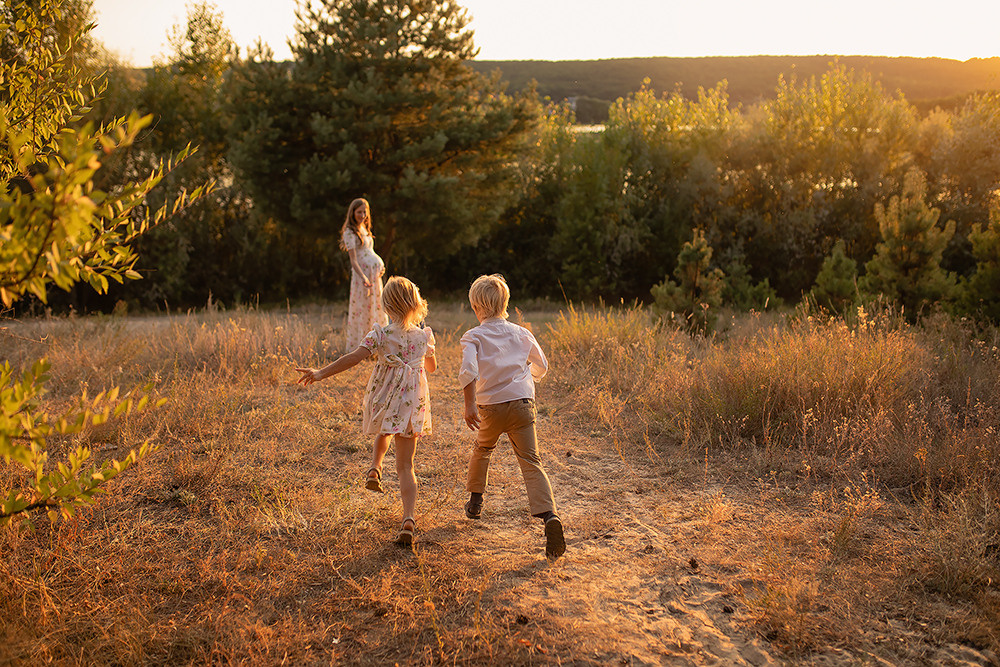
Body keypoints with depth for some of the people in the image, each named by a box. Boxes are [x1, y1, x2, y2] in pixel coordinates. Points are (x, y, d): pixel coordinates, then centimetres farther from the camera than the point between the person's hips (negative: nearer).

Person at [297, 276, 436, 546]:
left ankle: (375, 468, 18)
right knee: (405, 466, 3)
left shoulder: (380, 335, -9)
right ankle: (408, 519, -11)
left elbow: (354, 357, -18)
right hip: (413, 404, 1)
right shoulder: (425, 336, 0)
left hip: (383, 400, -1)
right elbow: (432, 367, 16)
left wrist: (321, 373, -15)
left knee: (383, 432, 38)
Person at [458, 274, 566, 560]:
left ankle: (475, 501, 43)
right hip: (523, 404, 1)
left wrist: (470, 405, -19)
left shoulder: (473, 337, -1)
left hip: (490, 407, -1)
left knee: (482, 450, 28)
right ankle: (549, 516, -23)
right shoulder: (521, 334, 10)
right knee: (531, 462, -4)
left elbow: (468, 370, -19)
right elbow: (541, 366, 21)